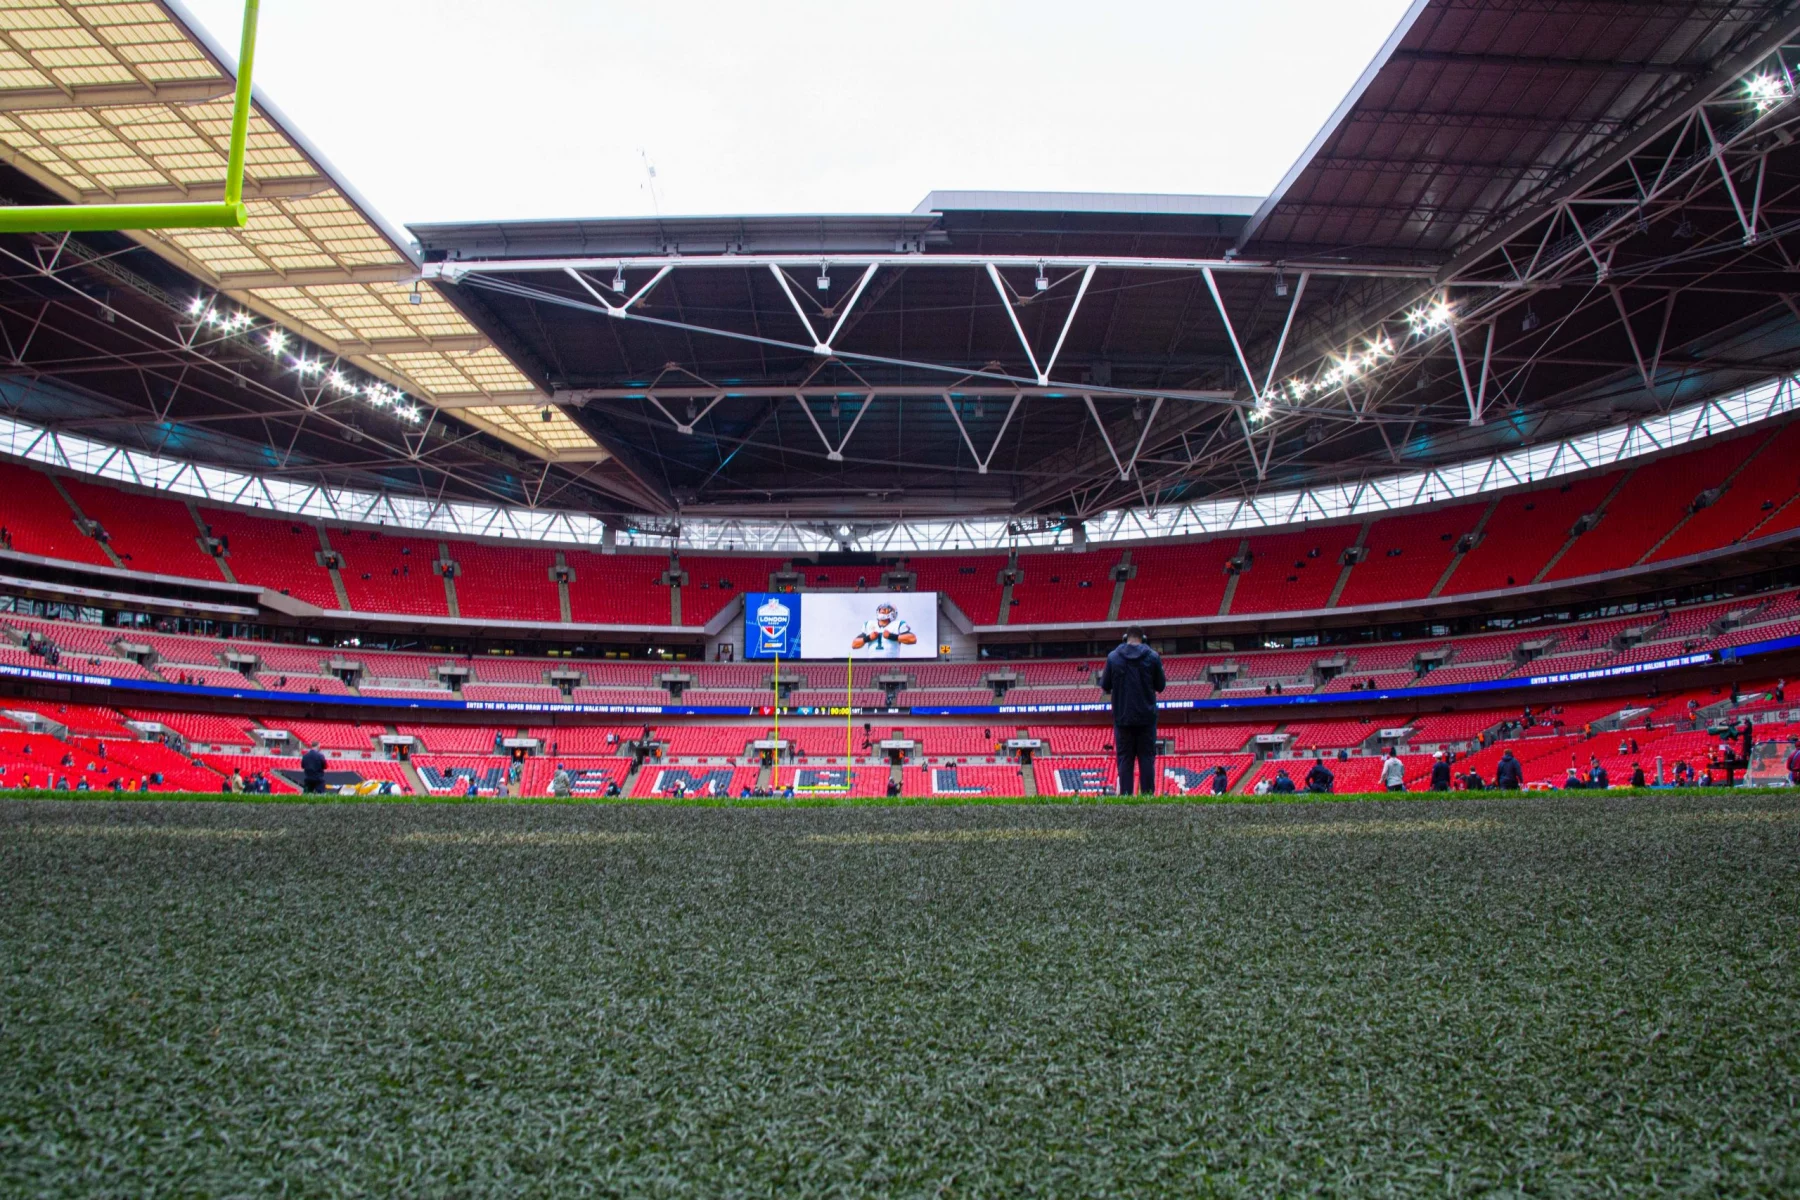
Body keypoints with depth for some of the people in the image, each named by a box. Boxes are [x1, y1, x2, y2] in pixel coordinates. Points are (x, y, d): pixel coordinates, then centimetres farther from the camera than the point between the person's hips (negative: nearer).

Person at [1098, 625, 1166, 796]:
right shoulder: (1153, 657, -2)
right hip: (1147, 716, 0)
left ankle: (1125, 796, 0)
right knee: (1147, 758, 5)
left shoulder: (1113, 657, -2)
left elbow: (1105, 687, 2)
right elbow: (1161, 686, 4)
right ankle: (1148, 795, 2)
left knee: (1125, 759, 4)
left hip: (1122, 717, 0)